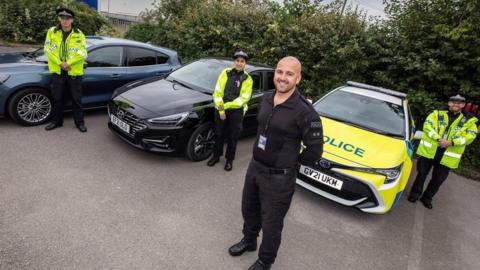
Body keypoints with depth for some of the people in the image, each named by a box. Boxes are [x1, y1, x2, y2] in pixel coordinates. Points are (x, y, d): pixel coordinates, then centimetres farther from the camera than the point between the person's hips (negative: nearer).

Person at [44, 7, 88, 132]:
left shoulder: (79, 34, -2)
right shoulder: (52, 32, 3)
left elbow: (82, 53, -10)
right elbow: (48, 49, -2)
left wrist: (68, 63, -17)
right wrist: (60, 63, -14)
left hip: (74, 72, -2)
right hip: (57, 71, 2)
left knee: (76, 98, 4)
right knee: (57, 98, 11)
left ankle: (80, 122, 14)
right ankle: (56, 121, 25)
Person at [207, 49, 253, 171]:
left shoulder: (247, 79, -4)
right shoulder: (225, 73, -1)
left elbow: (244, 98, -11)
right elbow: (217, 92, -4)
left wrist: (226, 105, -19)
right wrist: (221, 110, -13)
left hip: (236, 112, -1)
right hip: (221, 110, 1)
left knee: (232, 137, 9)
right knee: (219, 135, 13)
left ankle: (229, 159, 26)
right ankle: (216, 156, 32)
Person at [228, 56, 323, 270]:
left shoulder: (304, 112, -23)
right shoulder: (266, 99, 0)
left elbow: (315, 150, -18)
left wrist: (292, 162, -4)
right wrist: (259, 158, 12)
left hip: (279, 178, -7)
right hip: (254, 167, 7)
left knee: (271, 223, 12)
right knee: (249, 211, 26)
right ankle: (248, 241, 54)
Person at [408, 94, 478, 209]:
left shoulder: (470, 120, 4)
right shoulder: (437, 114, 2)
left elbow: (470, 136, -6)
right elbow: (427, 126, -9)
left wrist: (451, 142, -20)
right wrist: (438, 138, -23)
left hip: (447, 156, 1)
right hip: (429, 151, -1)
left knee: (438, 180, 11)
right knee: (422, 174, 8)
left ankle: (427, 198, 29)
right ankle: (415, 193, 26)